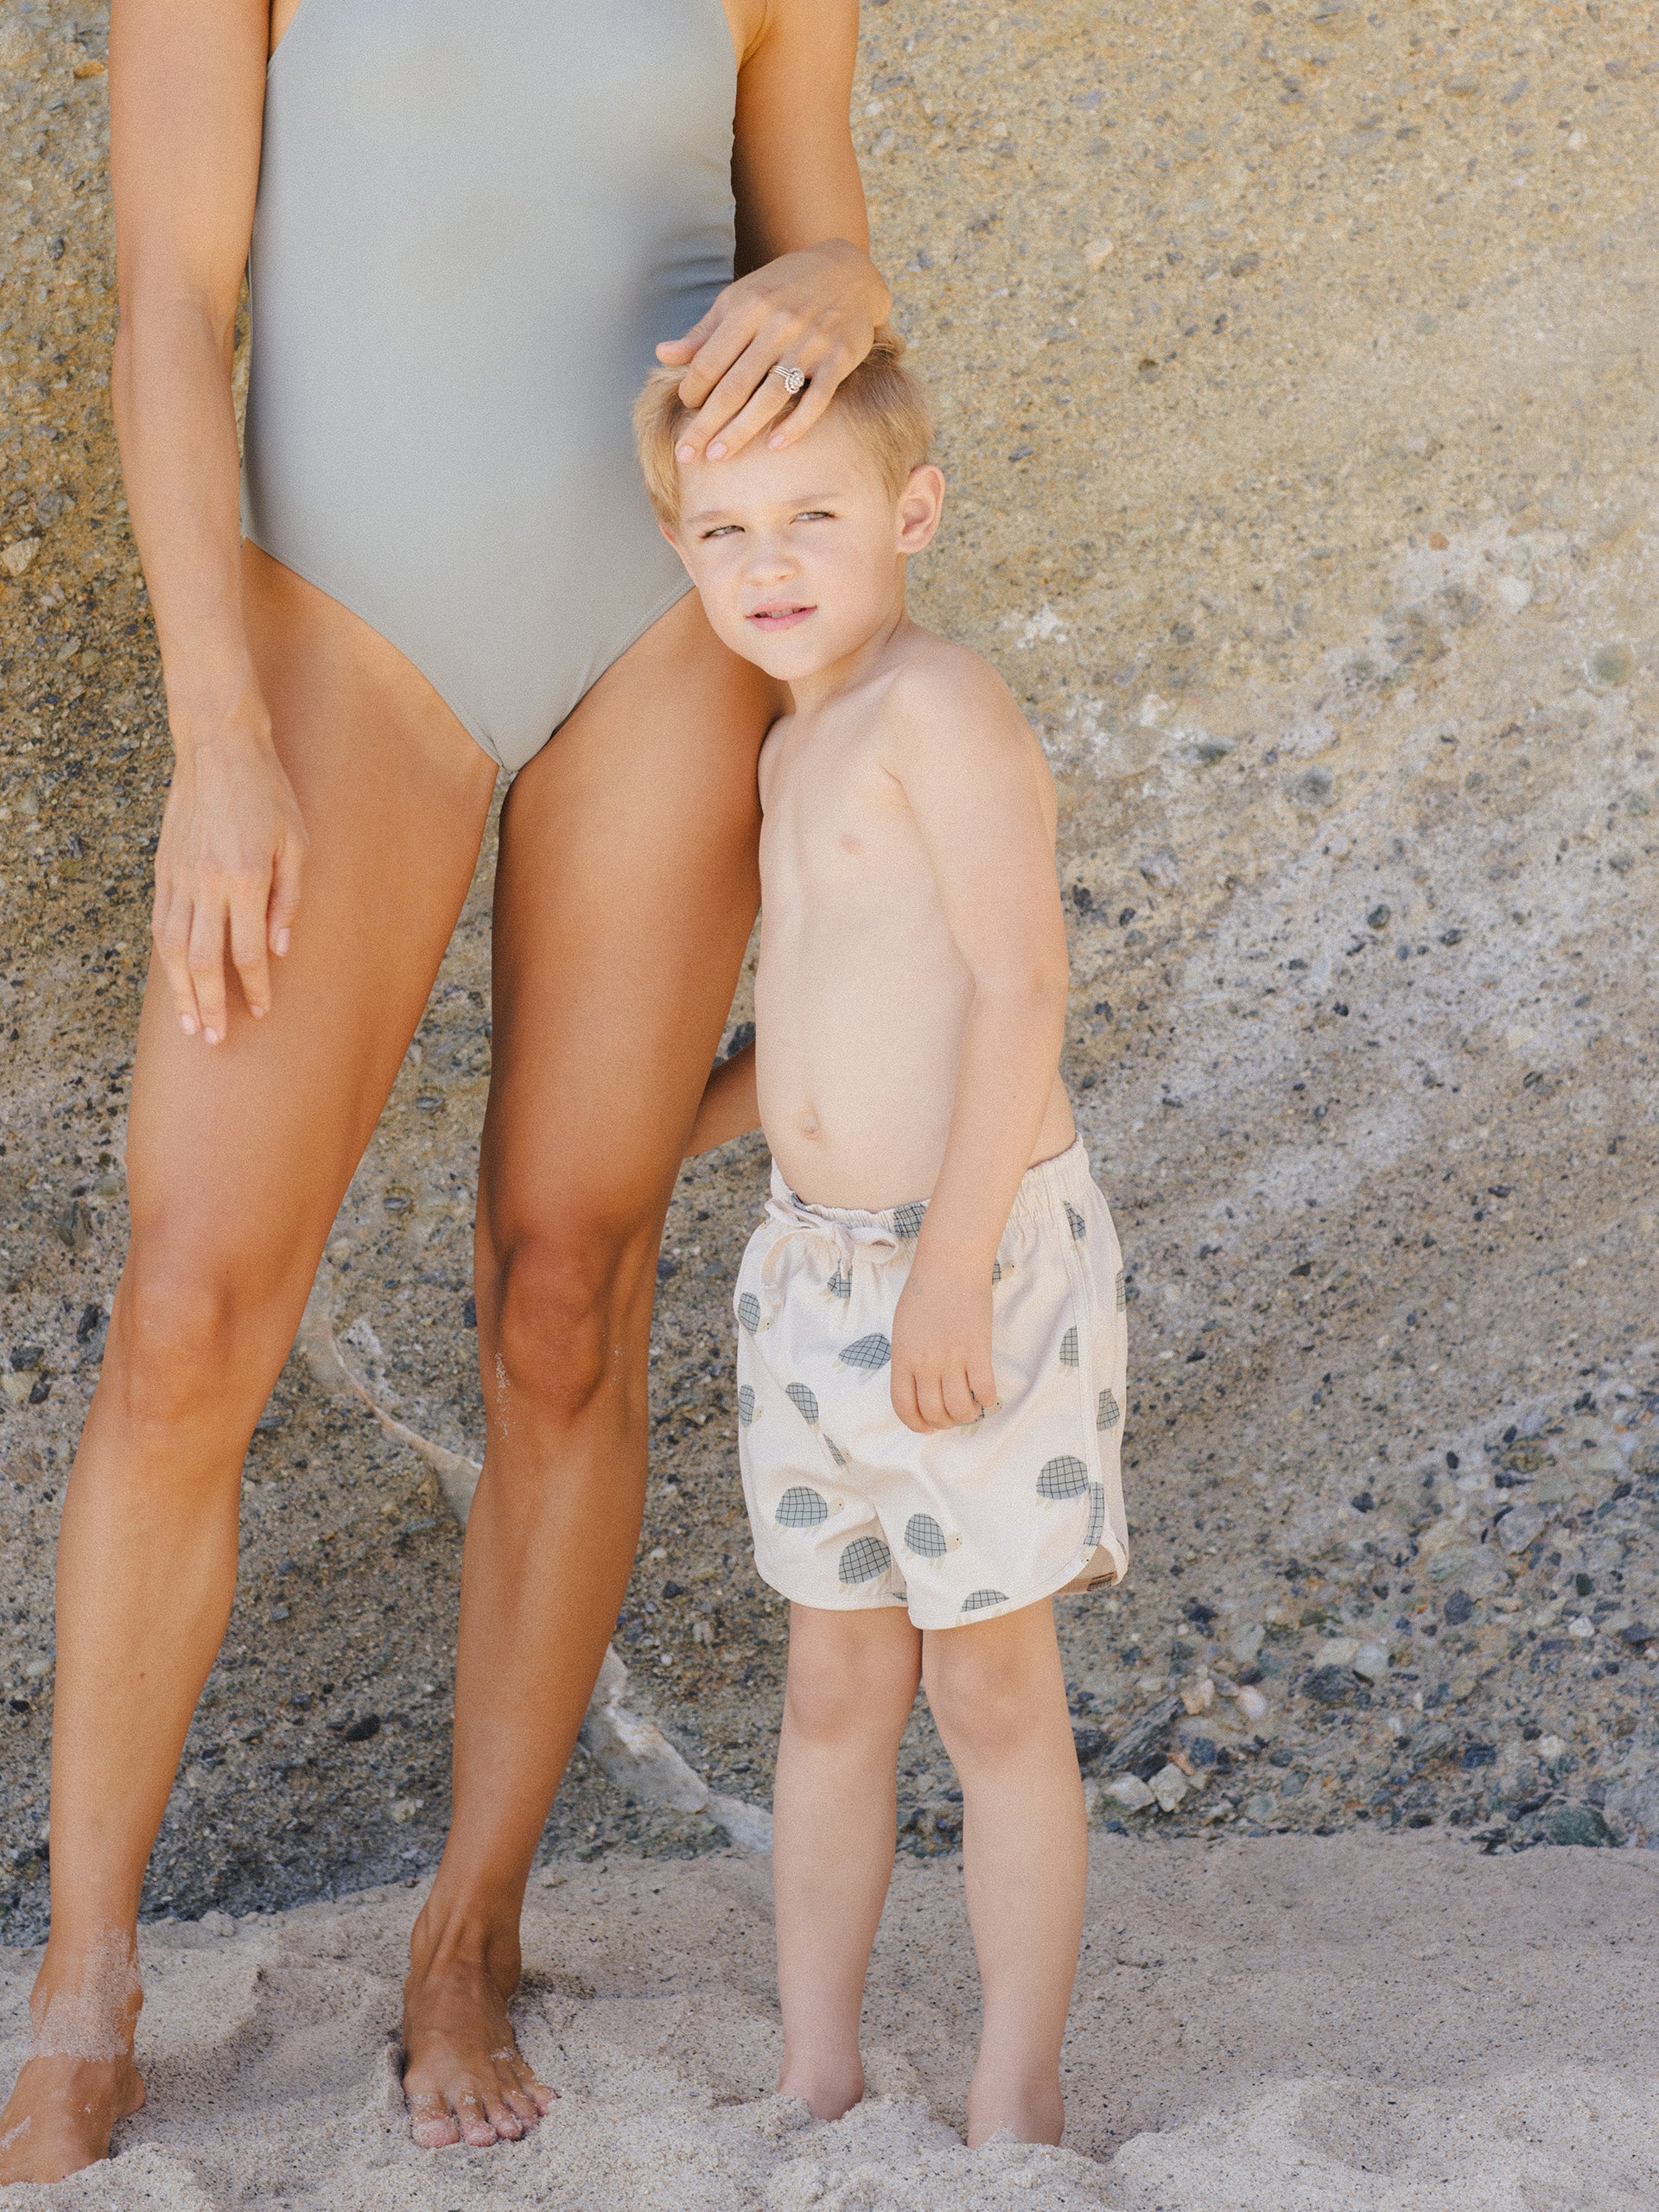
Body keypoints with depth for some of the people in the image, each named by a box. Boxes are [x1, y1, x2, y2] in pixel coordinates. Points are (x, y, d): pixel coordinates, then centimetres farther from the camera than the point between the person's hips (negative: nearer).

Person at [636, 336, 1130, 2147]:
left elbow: (1022, 989, -22)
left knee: (992, 1694, 3)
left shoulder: (939, 706, -16)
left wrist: (953, 1268, -25)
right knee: (835, 1691, 14)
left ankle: (1016, 2104, 16)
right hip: (817, 1266, 8)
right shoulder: (800, 747, 12)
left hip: (979, 1260, -8)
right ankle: (814, 2084, 25)